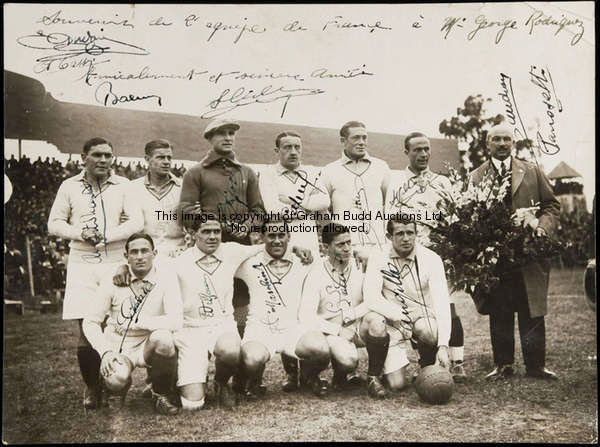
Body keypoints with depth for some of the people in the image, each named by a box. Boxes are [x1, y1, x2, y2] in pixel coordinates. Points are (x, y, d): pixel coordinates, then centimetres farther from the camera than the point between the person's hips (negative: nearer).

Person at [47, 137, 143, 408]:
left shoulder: (123, 186, 6)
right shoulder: (69, 187, 9)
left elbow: (137, 222, -2)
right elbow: (54, 223, 8)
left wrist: (106, 236, -13)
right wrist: (81, 234, -10)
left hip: (115, 262, 0)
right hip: (82, 264, 0)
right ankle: (91, 386, 14)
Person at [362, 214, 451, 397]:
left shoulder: (431, 259, -11)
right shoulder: (378, 257, -8)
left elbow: (442, 303, -20)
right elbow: (370, 297, -18)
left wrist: (443, 345, -30)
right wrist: (399, 315, -31)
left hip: (421, 317, 2)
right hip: (392, 323, -2)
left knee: (425, 328, -34)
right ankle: (374, 375, 5)